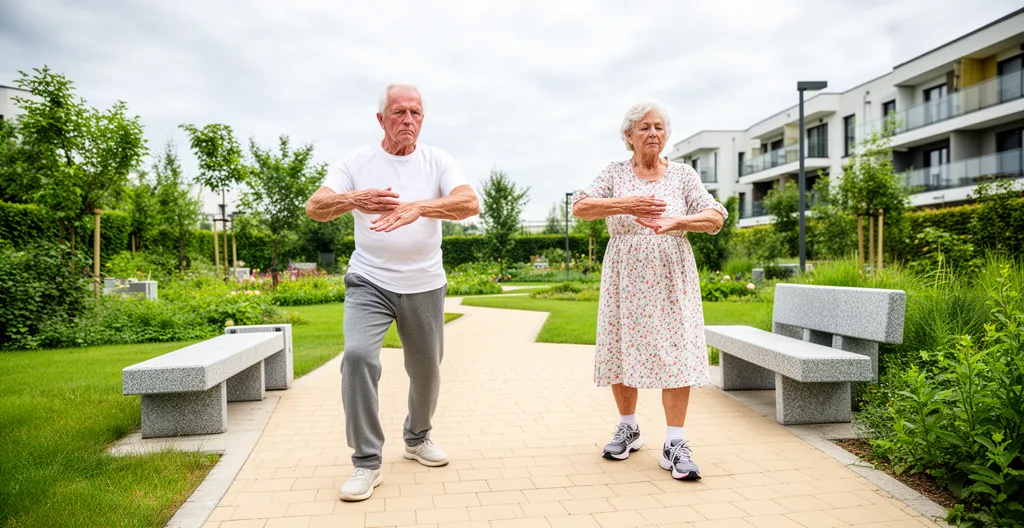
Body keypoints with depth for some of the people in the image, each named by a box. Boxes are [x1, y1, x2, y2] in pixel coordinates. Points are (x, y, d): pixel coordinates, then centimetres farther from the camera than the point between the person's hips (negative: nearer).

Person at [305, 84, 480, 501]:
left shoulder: (437, 161, -1)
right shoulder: (356, 162, 0)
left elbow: (470, 204, -19)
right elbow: (314, 208, -12)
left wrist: (418, 207, -37)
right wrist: (353, 199, -34)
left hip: (424, 284, 2)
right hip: (369, 282, -1)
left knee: (426, 368, 12)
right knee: (357, 355, -22)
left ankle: (417, 438, 40)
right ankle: (367, 463, -7)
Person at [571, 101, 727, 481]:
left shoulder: (683, 175, 7)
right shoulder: (615, 173, 6)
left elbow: (716, 217, -1)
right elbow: (580, 206, -7)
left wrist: (675, 222, -19)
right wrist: (625, 204, -20)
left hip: (671, 281, 0)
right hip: (625, 281, 1)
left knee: (675, 354, -7)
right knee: (622, 351, 5)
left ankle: (674, 444, -1)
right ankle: (628, 428, 24)